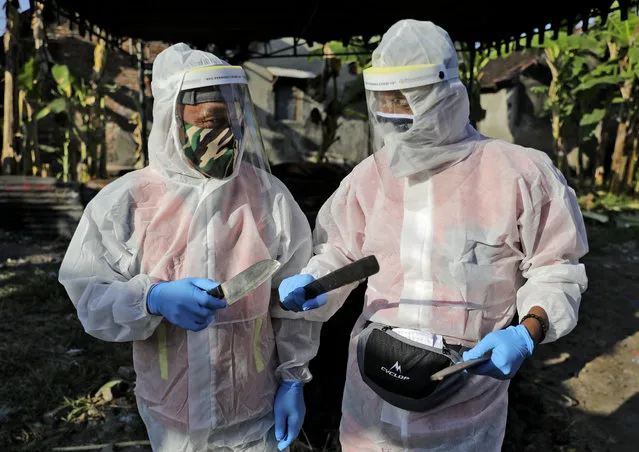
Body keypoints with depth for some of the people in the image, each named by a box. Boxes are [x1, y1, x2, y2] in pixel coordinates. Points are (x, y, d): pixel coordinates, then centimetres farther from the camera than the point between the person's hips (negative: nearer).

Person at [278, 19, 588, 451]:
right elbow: (337, 252, 9)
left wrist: (527, 333, -18)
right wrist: (307, 284, -12)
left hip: (464, 392, -3)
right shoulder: (369, 177, 0)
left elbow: (556, 269, -1)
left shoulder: (517, 174, -11)